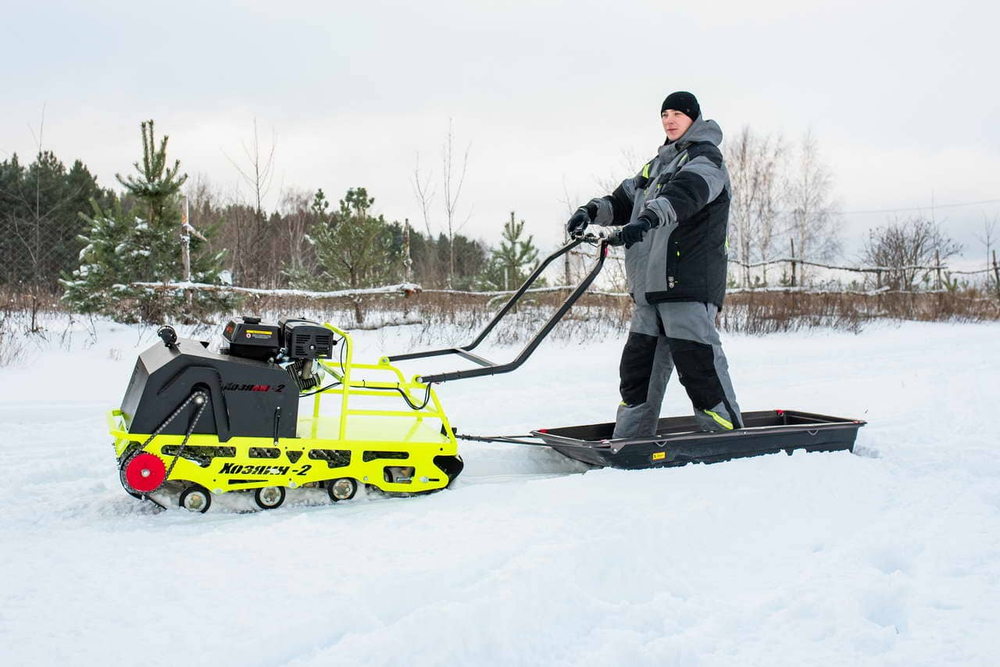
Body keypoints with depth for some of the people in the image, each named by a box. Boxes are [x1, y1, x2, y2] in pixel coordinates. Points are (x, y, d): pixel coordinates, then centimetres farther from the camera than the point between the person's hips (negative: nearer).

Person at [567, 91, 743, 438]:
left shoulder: (706, 156, -1)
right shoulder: (658, 163, 26)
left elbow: (686, 192, -23)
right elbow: (624, 199, 25)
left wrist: (650, 217, -41)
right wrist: (592, 211, 4)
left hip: (691, 280, -8)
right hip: (650, 284, 8)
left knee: (696, 358, -13)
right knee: (638, 359, 8)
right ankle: (629, 442, 14)